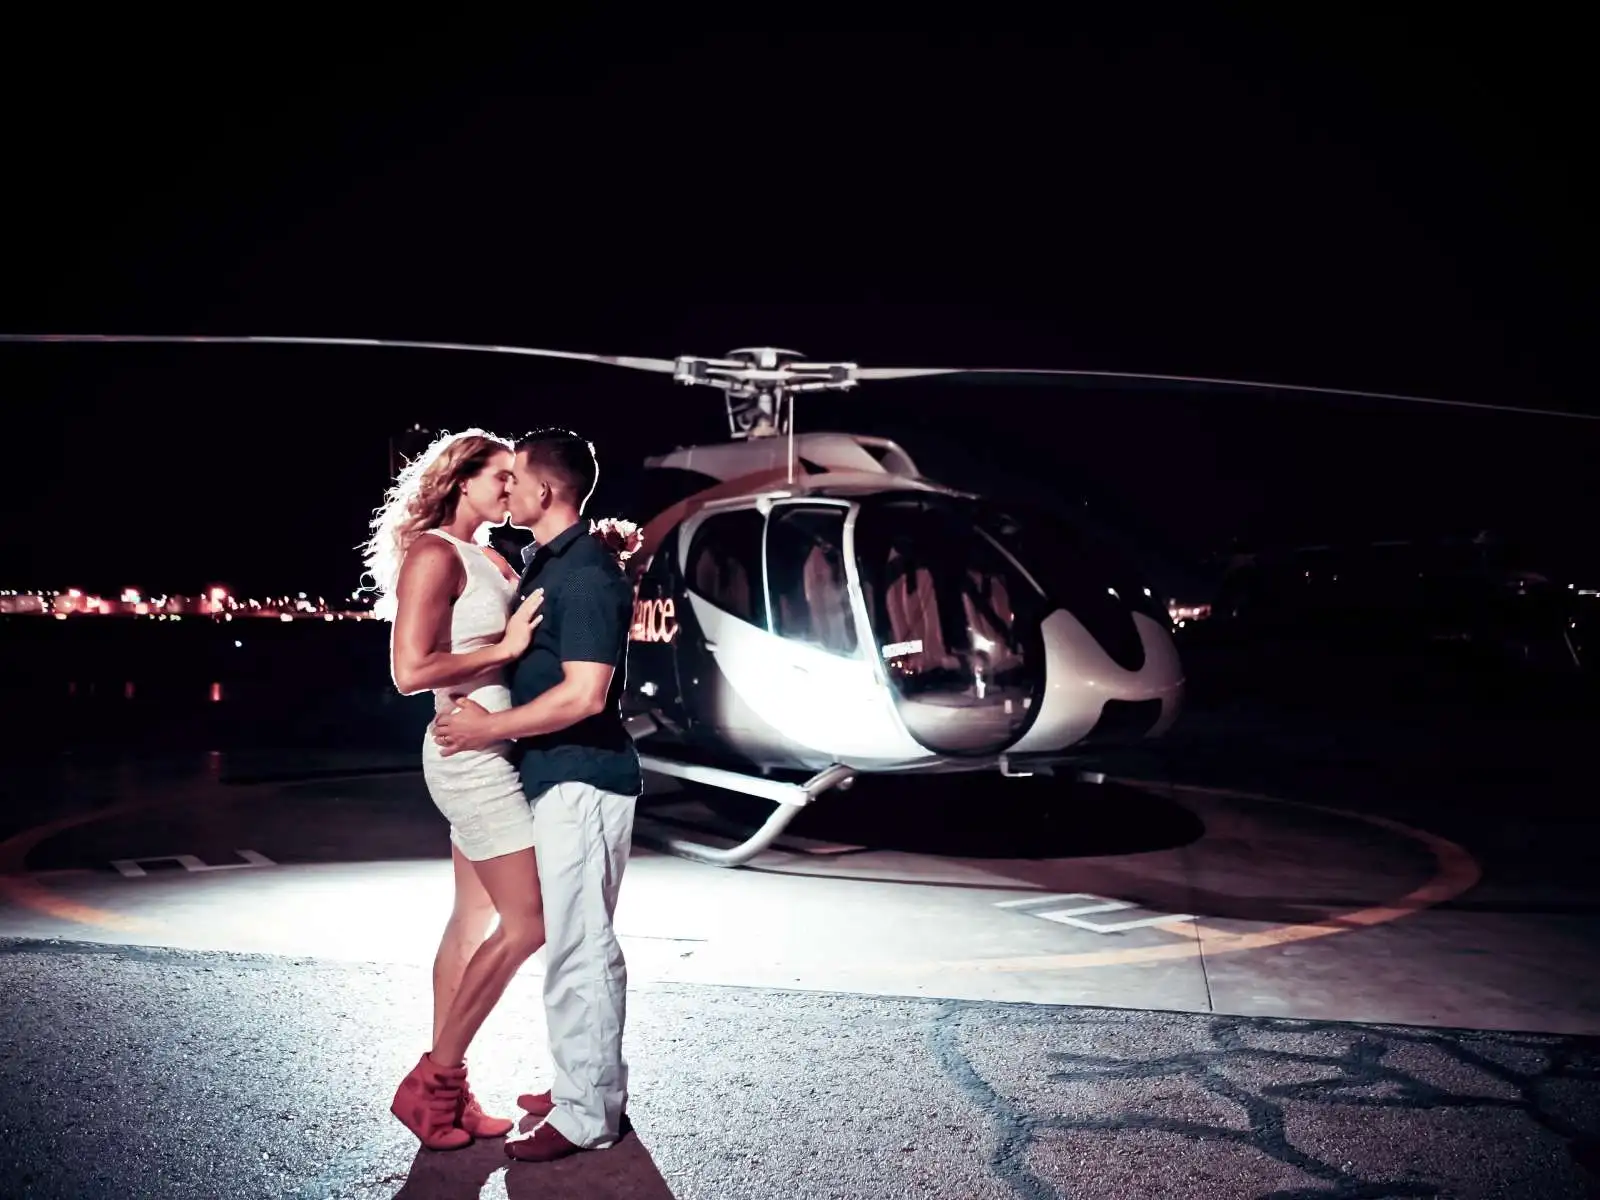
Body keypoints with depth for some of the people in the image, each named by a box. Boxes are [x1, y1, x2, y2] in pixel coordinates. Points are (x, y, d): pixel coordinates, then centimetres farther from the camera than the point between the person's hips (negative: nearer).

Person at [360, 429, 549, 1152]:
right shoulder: (434, 555, -14)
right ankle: (429, 1083, 4)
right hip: (475, 757, -9)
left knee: (475, 920, 12)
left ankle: (445, 1087, 21)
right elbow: (410, 672, -21)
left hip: (487, 757, 9)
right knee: (529, 921, -7)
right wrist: (506, 647, -19)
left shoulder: (489, 558, 14)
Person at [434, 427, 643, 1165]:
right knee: (580, 943, 17)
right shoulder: (546, 561, 11)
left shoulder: (586, 574, -18)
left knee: (575, 949, -3)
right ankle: (590, 1085, 29)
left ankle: (586, 1115, 7)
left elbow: (584, 695, -25)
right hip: (561, 776, 10)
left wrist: (487, 728, -16)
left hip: (580, 780, -10)